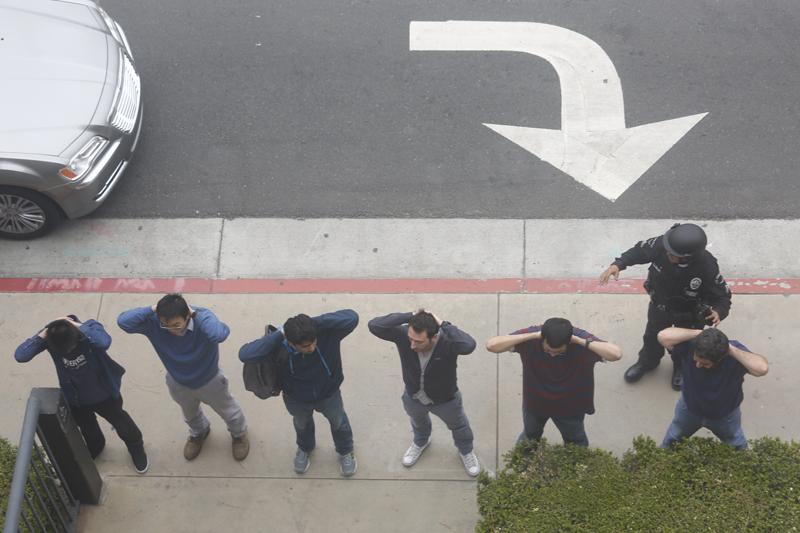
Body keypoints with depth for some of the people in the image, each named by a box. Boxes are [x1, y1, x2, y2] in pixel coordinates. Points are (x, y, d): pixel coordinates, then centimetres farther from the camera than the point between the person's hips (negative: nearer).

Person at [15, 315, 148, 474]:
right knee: (88, 430, 31)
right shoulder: (50, 336, -26)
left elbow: (104, 342, -56)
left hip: (104, 393, -3)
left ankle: (136, 449, 52)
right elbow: (20, 356, -32)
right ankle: (95, 448, 64)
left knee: (122, 424, 22)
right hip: (75, 398, 3)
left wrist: (78, 326, -46)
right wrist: (41, 336, -39)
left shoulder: (89, 328, -33)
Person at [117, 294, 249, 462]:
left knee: (228, 411, 28)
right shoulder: (154, 323, -32)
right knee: (190, 414, 34)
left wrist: (196, 314, -48)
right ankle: (199, 433, 69)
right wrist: (151, 310, -44)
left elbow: (220, 334, -60)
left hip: (209, 380, -2)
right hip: (178, 383, 3)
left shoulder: (202, 318, -39)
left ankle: (239, 434, 61)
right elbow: (123, 321, -42)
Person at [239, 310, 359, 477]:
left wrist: (316, 323, -51)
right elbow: (244, 354, -50)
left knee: (338, 422, 30)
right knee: (301, 424, 34)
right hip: (296, 399, 1)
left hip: (328, 394, -1)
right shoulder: (280, 347, -39)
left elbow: (352, 317, -54)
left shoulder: (326, 333, -40)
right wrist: (279, 335, -51)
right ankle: (305, 448, 69)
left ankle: (345, 451, 63)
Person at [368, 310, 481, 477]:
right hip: (413, 397, 2)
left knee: (458, 426, 29)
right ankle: (421, 442, 71)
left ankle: (466, 451, 62)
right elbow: (374, 326, -45)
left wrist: (443, 324, -52)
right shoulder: (403, 334, -34)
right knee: (418, 423, 36)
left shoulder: (447, 342, -42)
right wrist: (408, 317, -47)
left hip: (445, 399, -2)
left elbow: (469, 345, -63)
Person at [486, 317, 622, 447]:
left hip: (570, 406, 0)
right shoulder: (530, 339, -33)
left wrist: (580, 341, -46)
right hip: (535, 401, 1)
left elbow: (616, 354, -46)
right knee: (530, 435, 30)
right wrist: (532, 336, -44)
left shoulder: (581, 339, -34)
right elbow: (491, 345, -40)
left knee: (576, 441, 27)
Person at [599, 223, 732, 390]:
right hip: (660, 305, 3)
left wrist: (718, 311, -49)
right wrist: (618, 264, -26)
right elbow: (640, 250, -14)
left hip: (690, 315, -3)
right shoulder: (661, 244, -35)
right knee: (652, 336, 30)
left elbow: (722, 295, -28)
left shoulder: (707, 267, -41)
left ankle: (682, 367, 61)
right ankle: (647, 361, 62)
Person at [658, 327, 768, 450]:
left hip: (725, 415, -1)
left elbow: (762, 368, -55)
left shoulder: (736, 353, -39)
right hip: (690, 408, 1)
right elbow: (663, 336, -51)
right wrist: (697, 333, -48)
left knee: (738, 448, 29)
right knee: (670, 442, 28)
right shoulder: (689, 347, -37)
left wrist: (732, 351, -51)